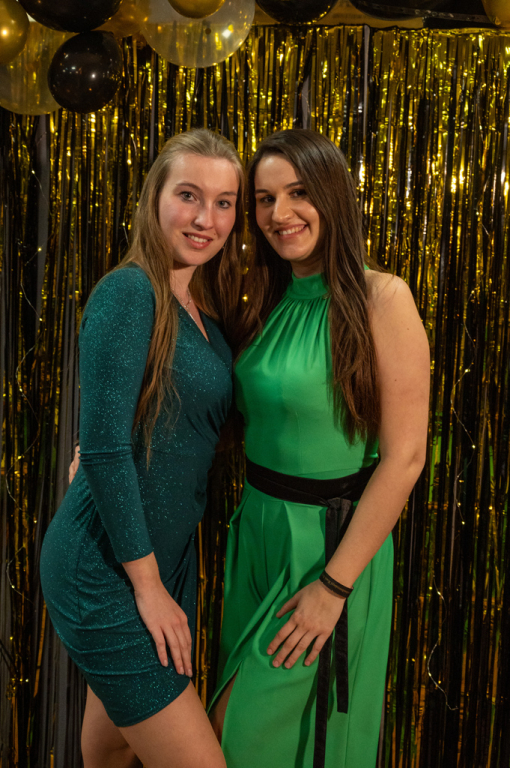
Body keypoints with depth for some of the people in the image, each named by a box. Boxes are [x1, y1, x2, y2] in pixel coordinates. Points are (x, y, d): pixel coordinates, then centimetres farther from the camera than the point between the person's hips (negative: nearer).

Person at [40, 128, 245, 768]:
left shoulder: (206, 312, 8)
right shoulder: (128, 292, -17)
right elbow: (104, 447, -20)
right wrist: (148, 583, -15)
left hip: (166, 555, 8)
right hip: (104, 568, -8)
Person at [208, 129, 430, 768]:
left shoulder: (382, 298, -17)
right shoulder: (269, 301, 5)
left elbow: (404, 457, -18)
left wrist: (334, 584, -17)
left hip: (333, 539, -6)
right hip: (257, 527, 6)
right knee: (239, 711, 21)